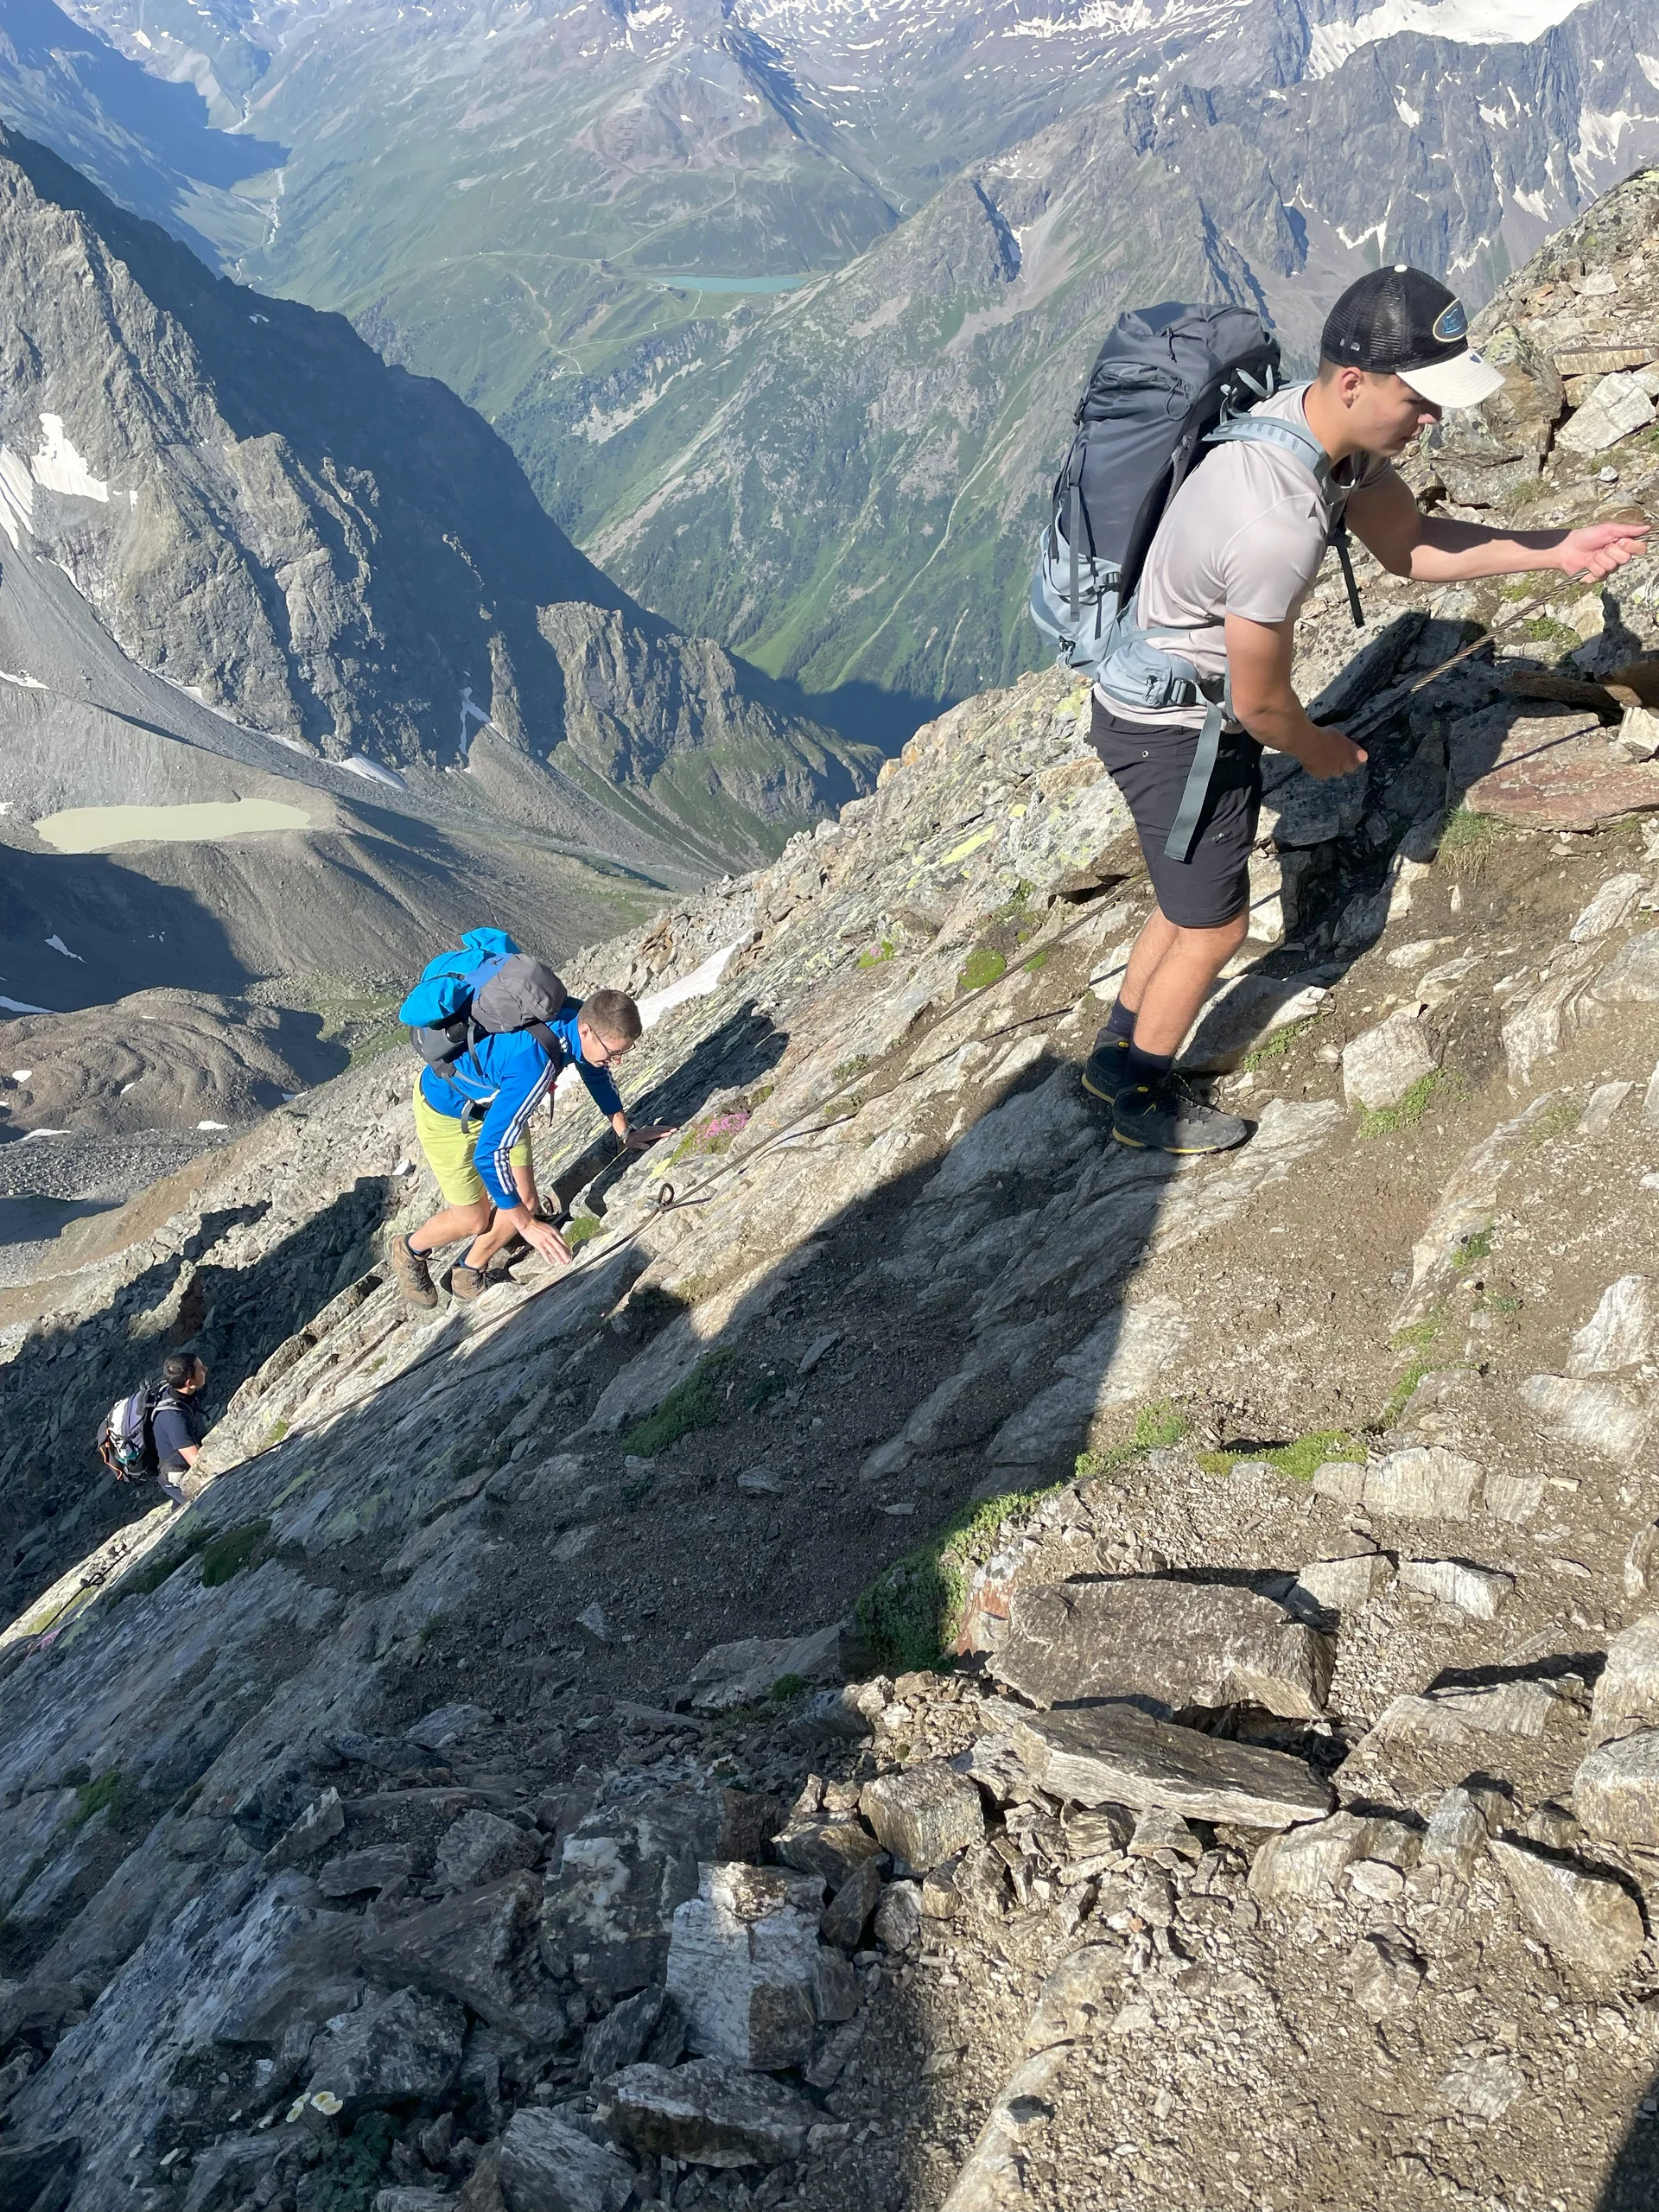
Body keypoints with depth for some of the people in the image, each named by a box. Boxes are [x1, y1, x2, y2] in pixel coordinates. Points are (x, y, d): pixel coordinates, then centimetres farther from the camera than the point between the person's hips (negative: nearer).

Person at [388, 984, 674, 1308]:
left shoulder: (584, 1017, -20)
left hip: (495, 1100, 7)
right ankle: (410, 1251, 35)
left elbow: (595, 1070, 6)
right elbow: (488, 1153, -40)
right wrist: (526, 1225, -34)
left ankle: (468, 1275, 31)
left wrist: (625, 1130, 6)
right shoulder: (535, 1063, -44)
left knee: (526, 1203, 5)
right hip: (444, 1111, -7)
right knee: (474, 1220, 4)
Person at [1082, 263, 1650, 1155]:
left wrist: (1556, 549, -5)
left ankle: (1117, 1054, 42)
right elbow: (1260, 703, -23)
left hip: (1190, 702, 9)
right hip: (1171, 733, -9)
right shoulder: (1277, 528, -37)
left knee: (1195, 898, 23)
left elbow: (1409, 545, 4)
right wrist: (1320, 750, -2)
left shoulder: (1322, 418, -9)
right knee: (1213, 928, 9)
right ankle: (1144, 1101, 31)